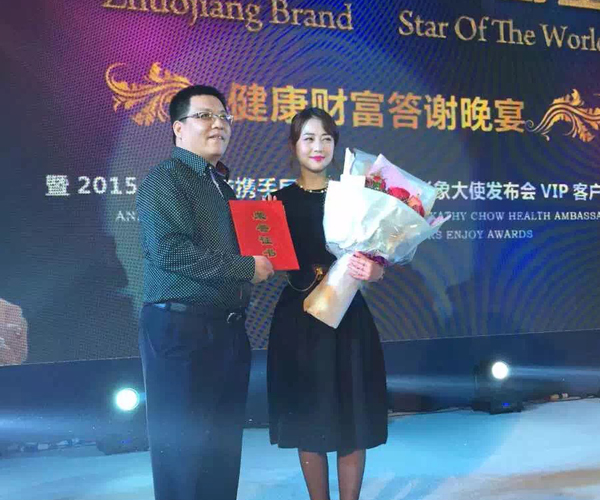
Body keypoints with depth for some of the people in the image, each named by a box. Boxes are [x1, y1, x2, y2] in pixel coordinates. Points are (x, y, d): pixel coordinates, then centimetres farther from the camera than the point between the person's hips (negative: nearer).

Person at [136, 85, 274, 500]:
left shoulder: (221, 184, 18)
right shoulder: (166, 179, -8)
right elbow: (169, 249, -23)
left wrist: (263, 256, 7)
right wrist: (246, 268, -17)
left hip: (229, 329, 8)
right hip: (181, 330, -8)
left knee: (224, 445, 14)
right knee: (185, 446, 0)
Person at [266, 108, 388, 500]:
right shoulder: (280, 201, 3)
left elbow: (379, 261, -2)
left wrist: (373, 270, -24)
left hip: (349, 318, 0)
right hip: (298, 320, 0)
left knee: (352, 423, 2)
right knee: (308, 424, 7)